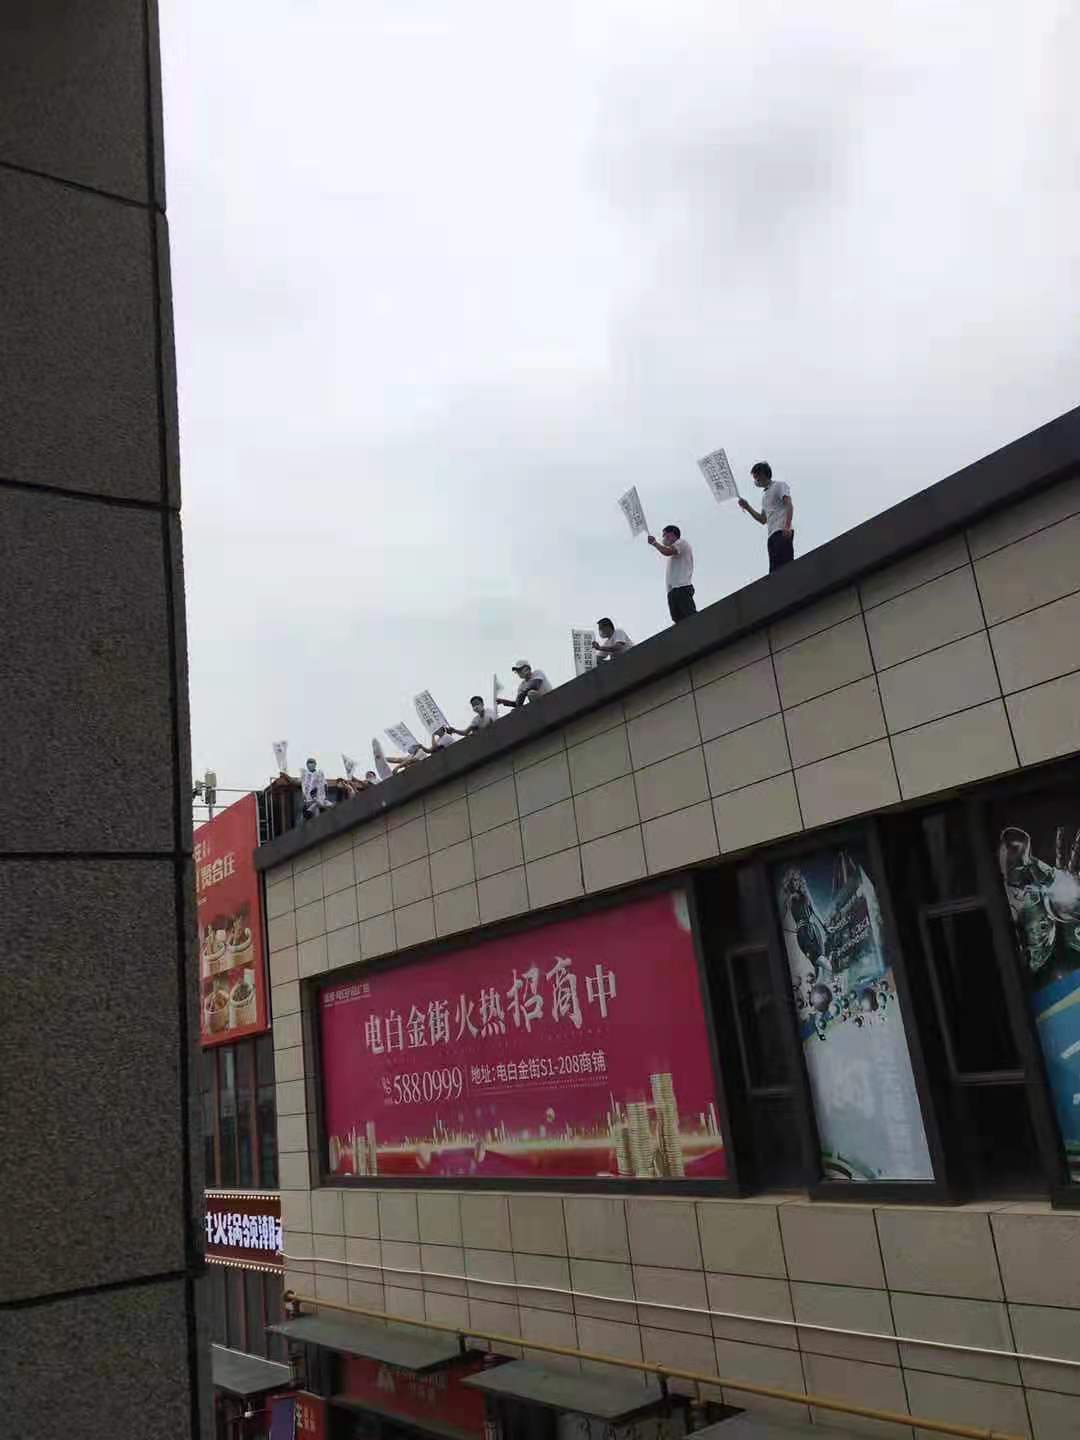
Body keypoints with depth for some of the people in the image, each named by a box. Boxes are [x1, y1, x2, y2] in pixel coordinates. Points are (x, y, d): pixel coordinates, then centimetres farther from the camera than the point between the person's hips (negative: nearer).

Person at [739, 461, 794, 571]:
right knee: (775, 571, -5)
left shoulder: (779, 485, 7)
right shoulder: (764, 495, 31)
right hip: (771, 535, 8)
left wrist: (787, 526, -21)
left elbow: (789, 506, -7)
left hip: (782, 533, -8)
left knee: (784, 566, -21)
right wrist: (747, 507, 23)